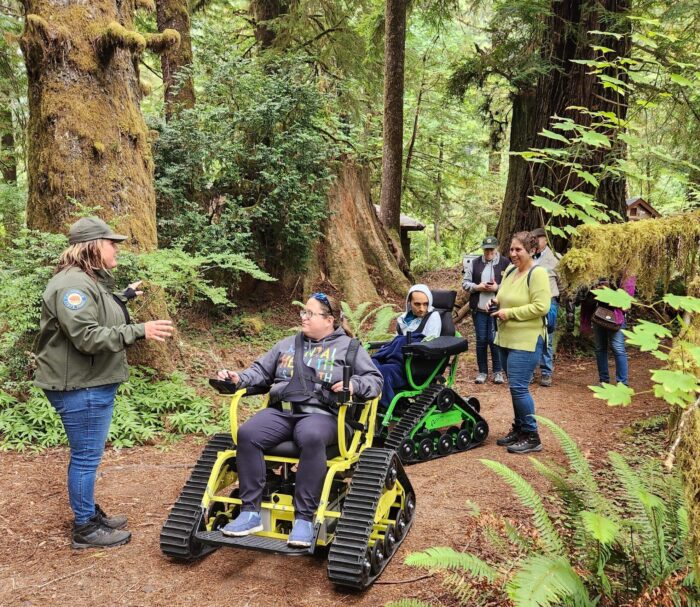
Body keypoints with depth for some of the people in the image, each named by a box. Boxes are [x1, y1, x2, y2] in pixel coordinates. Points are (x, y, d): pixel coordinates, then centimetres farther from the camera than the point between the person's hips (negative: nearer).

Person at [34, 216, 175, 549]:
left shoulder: (91, 281, 14)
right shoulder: (72, 284, -21)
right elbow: (86, 336, -29)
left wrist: (123, 298, 31)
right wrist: (139, 331, -29)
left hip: (94, 384, 11)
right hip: (80, 388, -11)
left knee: (87, 455, 20)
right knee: (86, 457, 1)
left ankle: (90, 514, 34)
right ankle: (85, 529, 14)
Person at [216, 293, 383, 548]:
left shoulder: (348, 346, 13)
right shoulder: (288, 344, 26)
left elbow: (375, 380, 6)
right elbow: (261, 370, 26)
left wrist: (354, 385, -14)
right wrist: (239, 378, 6)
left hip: (320, 414, -4)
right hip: (281, 411, 4)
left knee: (311, 438, -40)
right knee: (247, 434, -26)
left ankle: (304, 518, -32)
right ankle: (250, 512, -20)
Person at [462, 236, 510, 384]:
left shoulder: (505, 263, -2)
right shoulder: (474, 263, 8)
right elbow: (465, 283, 8)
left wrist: (498, 288, -17)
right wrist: (477, 287, -9)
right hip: (479, 309, 3)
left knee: (494, 340, -2)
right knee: (481, 340, 7)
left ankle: (498, 371, 14)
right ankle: (482, 371, 19)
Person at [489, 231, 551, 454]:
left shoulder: (537, 273, -14)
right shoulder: (509, 271, 11)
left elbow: (541, 307, -22)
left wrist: (509, 313, -20)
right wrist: (497, 303, 1)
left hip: (527, 340, -8)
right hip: (506, 338, 9)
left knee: (518, 387, -9)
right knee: (516, 387, 15)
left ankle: (532, 436, 3)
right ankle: (519, 429, 26)